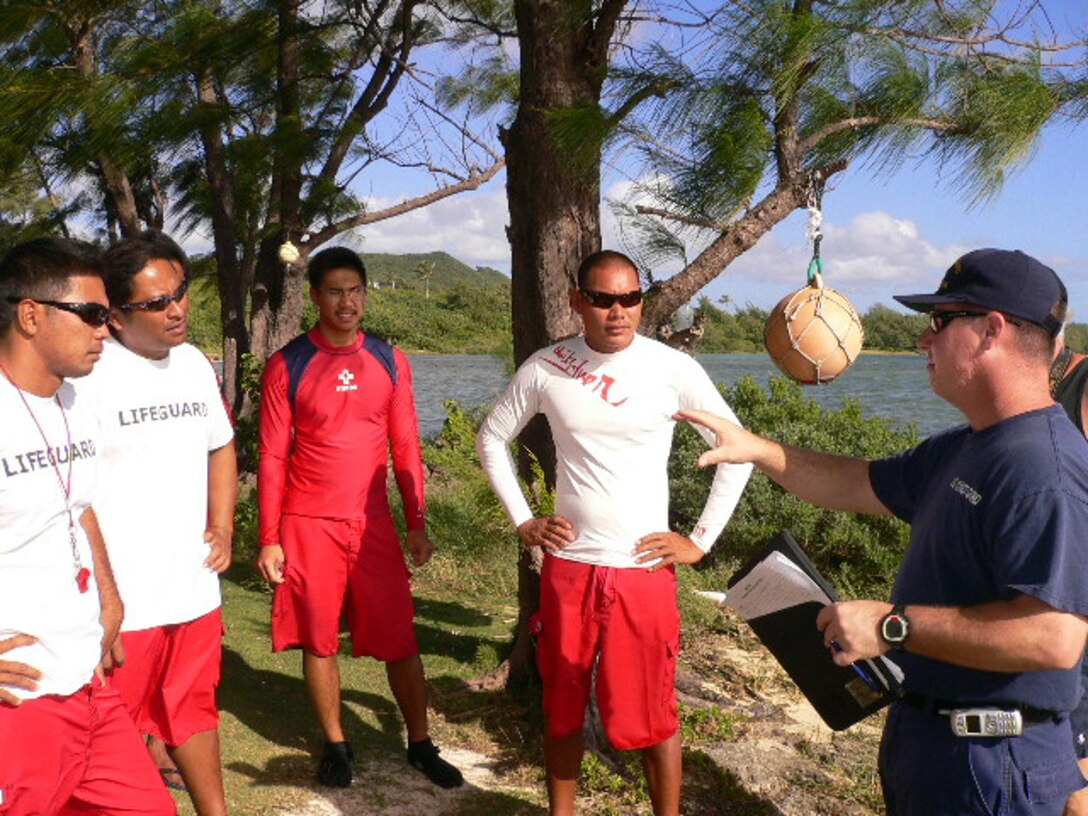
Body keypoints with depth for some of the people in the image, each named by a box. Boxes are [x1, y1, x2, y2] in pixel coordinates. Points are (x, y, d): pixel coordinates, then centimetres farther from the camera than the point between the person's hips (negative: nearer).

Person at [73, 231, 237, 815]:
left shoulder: (194, 362, 8)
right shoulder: (89, 372, -14)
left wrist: (222, 527, 10)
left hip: (195, 586, 7)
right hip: (121, 601, -6)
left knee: (195, 709, 21)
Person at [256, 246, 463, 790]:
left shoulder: (389, 361, 5)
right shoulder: (287, 365, -2)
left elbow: (406, 448, 7)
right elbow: (272, 457, -1)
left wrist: (416, 524, 5)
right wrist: (269, 538, -4)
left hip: (373, 524, 2)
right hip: (308, 525, -1)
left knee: (399, 639, 4)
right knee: (319, 641, 9)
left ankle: (420, 743, 20)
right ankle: (335, 745, 26)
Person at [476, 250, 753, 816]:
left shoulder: (673, 369, -8)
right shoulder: (544, 369, -2)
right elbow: (492, 439, 12)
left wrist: (701, 541, -2)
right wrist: (521, 520, 6)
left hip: (643, 568, -2)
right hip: (568, 565, 2)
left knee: (650, 715, 5)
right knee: (562, 708, 14)